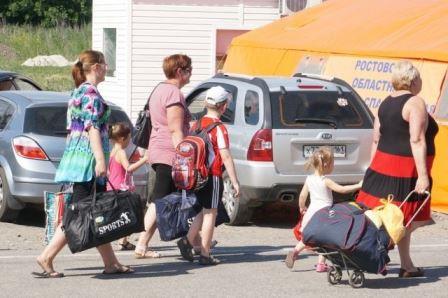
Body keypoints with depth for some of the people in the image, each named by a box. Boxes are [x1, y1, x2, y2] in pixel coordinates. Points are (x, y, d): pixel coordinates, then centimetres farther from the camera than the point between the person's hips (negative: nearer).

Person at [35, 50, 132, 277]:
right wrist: (100, 160, -22)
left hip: (76, 155, 10)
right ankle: (47, 257, -10)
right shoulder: (91, 93, -11)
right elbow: (92, 128, -18)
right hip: (88, 156, -10)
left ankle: (111, 263, 9)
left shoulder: (79, 91, 19)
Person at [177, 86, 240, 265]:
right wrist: (235, 182, -13)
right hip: (213, 175, -7)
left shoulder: (198, 124, 8)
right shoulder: (219, 128, -14)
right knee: (210, 213, 0)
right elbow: (225, 157, -16)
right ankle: (205, 255, 3)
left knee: (205, 211, 19)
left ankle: (187, 241, 7)